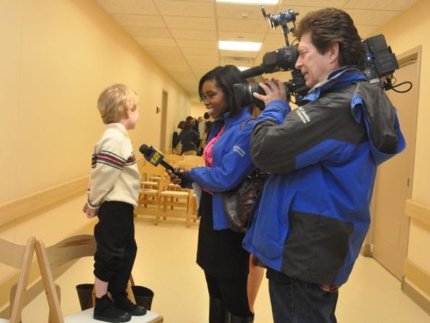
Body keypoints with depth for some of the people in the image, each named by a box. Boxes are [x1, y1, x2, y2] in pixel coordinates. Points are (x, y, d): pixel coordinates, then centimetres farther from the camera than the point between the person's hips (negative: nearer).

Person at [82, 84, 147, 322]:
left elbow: (105, 173, 14)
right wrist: (93, 204, -11)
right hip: (114, 206, -10)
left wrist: (94, 202, 14)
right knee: (110, 254, 0)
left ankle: (119, 298, 30)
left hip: (122, 205, 10)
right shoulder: (115, 138, -19)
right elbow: (102, 174, -22)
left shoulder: (118, 137, 14)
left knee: (127, 251, 17)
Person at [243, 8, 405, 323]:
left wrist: (275, 107, -9)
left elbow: (267, 151, -27)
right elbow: (299, 146, 17)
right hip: (317, 251, 10)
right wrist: (285, 109, 5)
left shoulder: (340, 105, -22)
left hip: (303, 255, -10)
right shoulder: (358, 100, 12)